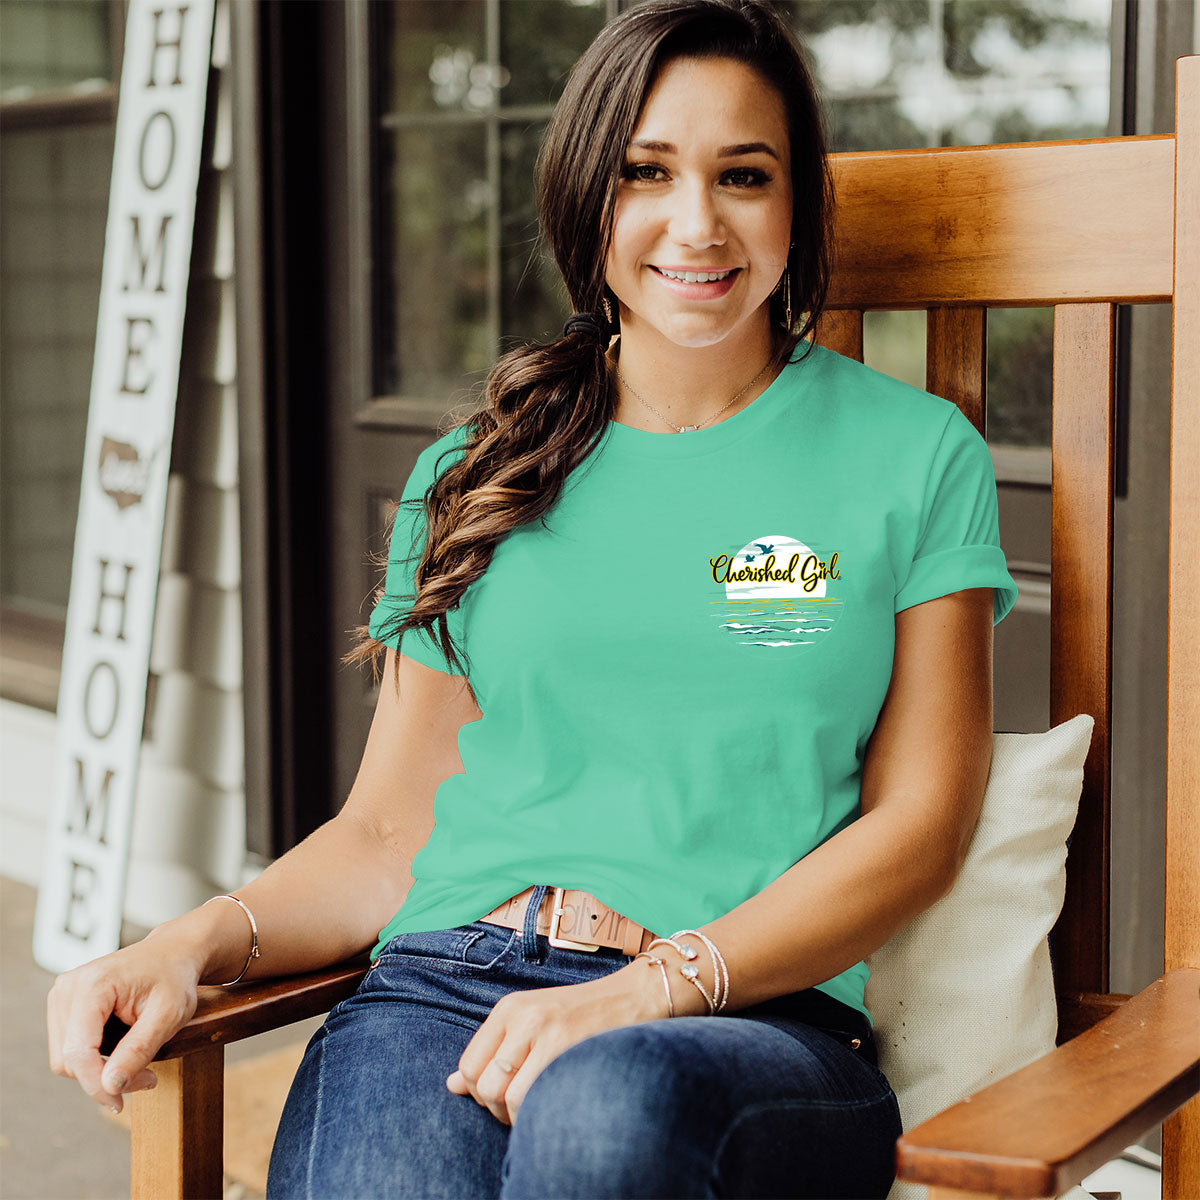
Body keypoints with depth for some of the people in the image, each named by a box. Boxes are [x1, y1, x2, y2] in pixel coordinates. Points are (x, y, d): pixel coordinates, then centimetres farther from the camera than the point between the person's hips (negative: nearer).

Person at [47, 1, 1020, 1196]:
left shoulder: (917, 454, 10)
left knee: (607, 1103, -38)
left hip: (751, 1015, -1)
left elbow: (921, 824, 3)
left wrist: (651, 989, -12)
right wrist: (198, 940, -4)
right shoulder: (474, 477, 17)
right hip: (442, 985, 1)